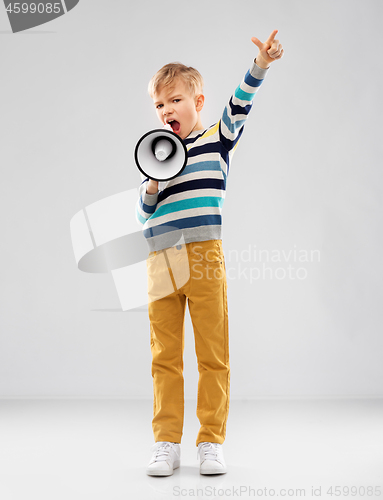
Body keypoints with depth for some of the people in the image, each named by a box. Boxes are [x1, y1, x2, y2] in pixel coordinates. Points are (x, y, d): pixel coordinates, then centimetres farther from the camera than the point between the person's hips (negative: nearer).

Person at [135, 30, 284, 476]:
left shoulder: (216, 142, 8)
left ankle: (211, 443, 11)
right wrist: (152, 188, -3)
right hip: (161, 264, 3)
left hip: (204, 259, -3)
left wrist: (260, 65, -25)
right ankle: (166, 443, 13)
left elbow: (239, 106, -9)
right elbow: (141, 215, 17)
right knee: (165, 358, 5)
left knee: (213, 355, 2)